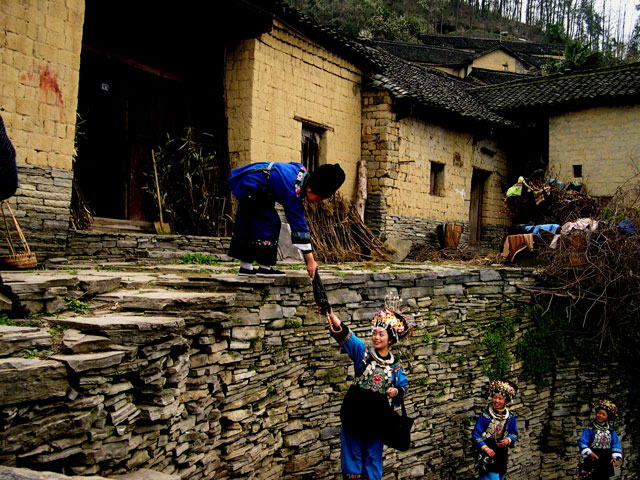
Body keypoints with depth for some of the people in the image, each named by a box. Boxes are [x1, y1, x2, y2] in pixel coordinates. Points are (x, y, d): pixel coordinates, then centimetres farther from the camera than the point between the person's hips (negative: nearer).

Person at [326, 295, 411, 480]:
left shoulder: (396, 365, 2)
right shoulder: (363, 351, -5)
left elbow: (403, 387, 14)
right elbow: (344, 334, -20)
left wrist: (396, 391, -11)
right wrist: (330, 314, -36)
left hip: (378, 416, 1)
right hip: (355, 412, -1)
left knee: (373, 456, 12)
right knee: (352, 454, 7)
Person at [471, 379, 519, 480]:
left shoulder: (510, 417, -1)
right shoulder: (485, 416, -12)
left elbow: (514, 434, 11)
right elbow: (475, 434, -9)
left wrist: (508, 440, -11)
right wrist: (485, 448, -18)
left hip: (502, 457, 4)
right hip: (487, 457, -4)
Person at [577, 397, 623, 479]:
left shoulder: (610, 430, 6)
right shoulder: (590, 428, -5)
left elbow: (616, 443, 8)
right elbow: (582, 442, -7)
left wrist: (615, 457, -4)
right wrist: (589, 453, -18)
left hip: (606, 460, 3)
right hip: (593, 459, -3)